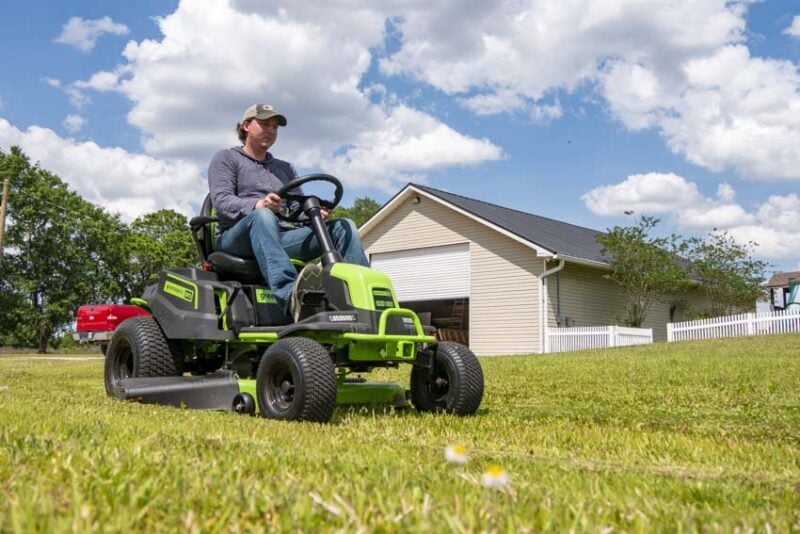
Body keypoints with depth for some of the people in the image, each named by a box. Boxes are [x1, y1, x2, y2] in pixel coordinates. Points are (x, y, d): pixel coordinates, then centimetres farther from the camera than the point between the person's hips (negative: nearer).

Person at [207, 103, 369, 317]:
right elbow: (222, 201, -4)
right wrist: (257, 205, -25)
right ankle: (289, 295, -62)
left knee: (343, 226, -14)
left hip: (283, 237, 5)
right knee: (263, 216, -40)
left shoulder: (285, 168, 31)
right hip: (235, 238, -5)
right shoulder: (226, 159, 15)